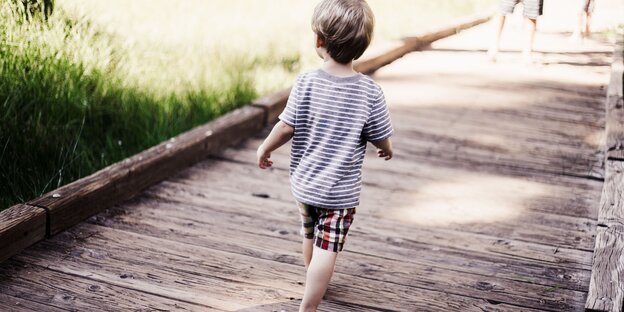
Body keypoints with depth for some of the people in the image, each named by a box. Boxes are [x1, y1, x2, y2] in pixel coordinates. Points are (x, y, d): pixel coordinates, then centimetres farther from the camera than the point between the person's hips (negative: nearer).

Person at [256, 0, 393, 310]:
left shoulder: (305, 82, -13)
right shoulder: (370, 91, -14)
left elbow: (286, 127, -9)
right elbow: (380, 139, -7)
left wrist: (264, 149, 9)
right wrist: (387, 150, 17)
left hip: (304, 183, 3)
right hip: (342, 190, -3)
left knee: (310, 234, 26)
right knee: (326, 250, 3)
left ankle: (312, 282, 50)